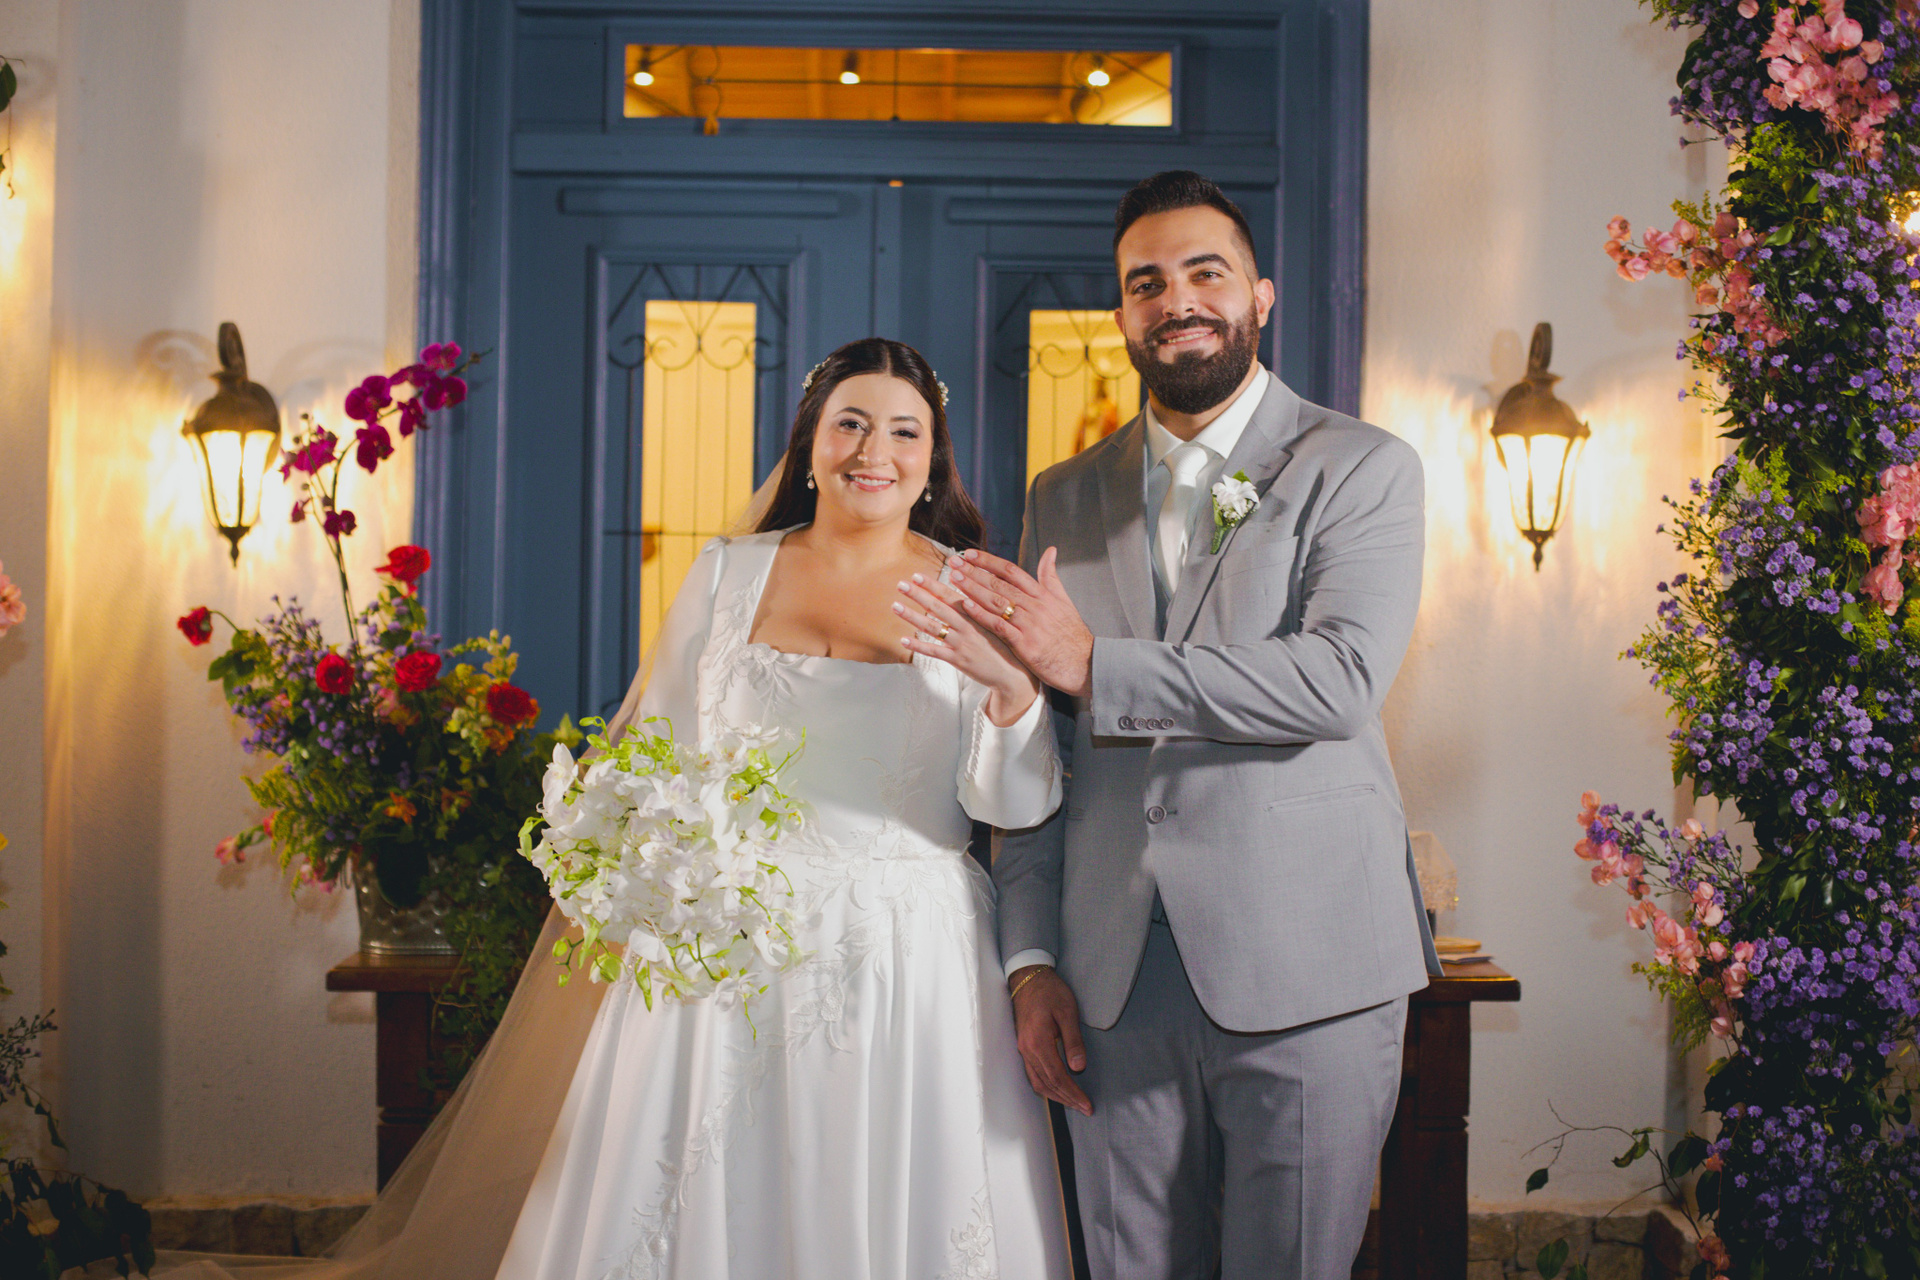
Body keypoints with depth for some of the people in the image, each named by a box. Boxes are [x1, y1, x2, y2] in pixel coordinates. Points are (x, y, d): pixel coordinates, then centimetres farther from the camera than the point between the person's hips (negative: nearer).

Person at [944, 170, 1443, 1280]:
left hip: (1304, 976, -3)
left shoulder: (1364, 469, 2)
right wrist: (1032, 958, 7)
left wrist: (1098, 668, -14)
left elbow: (1341, 679, -14)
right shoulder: (1066, 499, 14)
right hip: (1114, 984, 4)